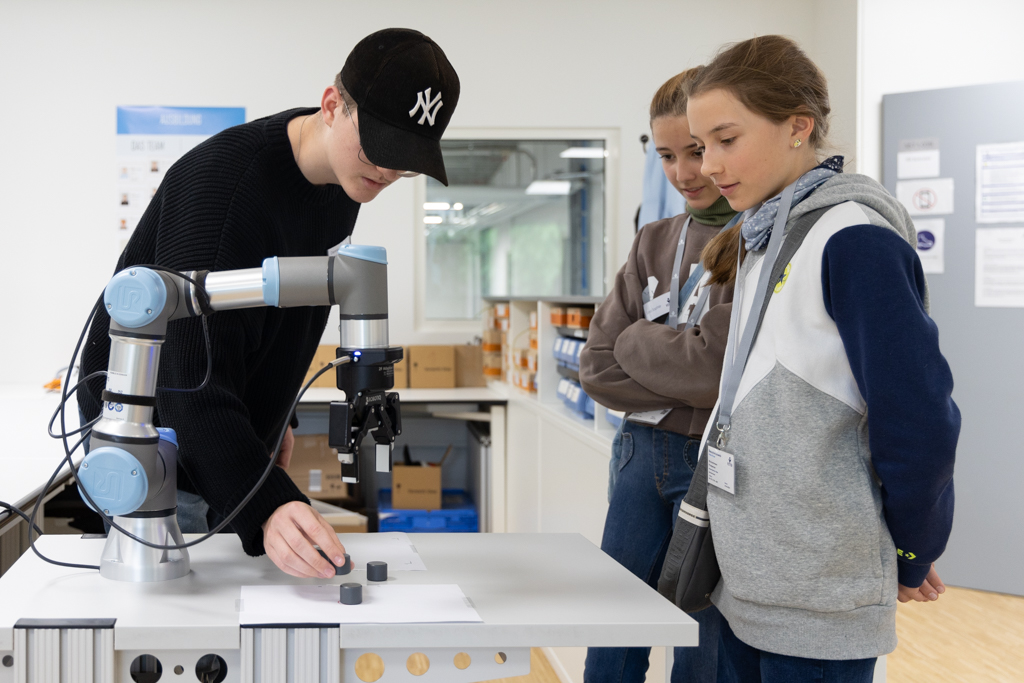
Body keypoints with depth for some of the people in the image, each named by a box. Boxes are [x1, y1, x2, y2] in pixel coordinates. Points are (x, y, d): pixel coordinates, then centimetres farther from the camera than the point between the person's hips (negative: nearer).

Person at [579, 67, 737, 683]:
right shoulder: (655, 244, 10)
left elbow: (719, 362, -18)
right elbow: (598, 367, 4)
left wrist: (633, 343, -2)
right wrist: (685, 390, -10)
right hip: (643, 455, 6)